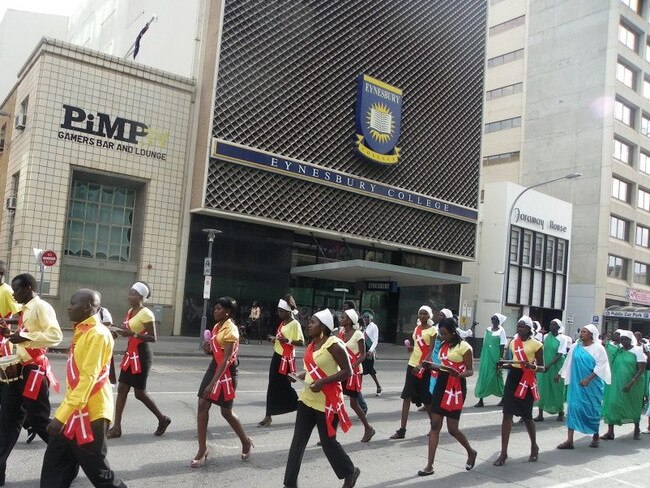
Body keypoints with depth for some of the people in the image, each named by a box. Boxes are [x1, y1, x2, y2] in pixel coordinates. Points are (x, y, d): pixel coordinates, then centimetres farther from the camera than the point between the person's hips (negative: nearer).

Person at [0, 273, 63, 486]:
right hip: (19, 370, 9)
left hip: (34, 371, -9)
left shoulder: (42, 307, -14)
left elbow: (56, 335, -26)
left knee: (38, 420, -1)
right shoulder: (26, 310, 15)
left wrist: (24, 337, -28)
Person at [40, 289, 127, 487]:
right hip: (75, 410, 10)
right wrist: (63, 411, 23)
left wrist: (61, 414, -27)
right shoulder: (83, 332, 13)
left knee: (96, 469, 2)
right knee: (55, 463, 12)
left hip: (90, 413, -10)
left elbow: (88, 378, -25)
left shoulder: (97, 334, -19)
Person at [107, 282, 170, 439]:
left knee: (140, 392, 0)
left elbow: (153, 338, -20)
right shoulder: (130, 311, 10)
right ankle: (116, 428, 11)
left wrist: (132, 334, -28)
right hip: (130, 354, 9)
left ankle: (163, 419, 19)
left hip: (141, 355, -9)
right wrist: (121, 331, 3)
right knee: (122, 389, 6)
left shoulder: (146, 313, -17)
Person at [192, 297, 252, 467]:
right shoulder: (217, 326, 9)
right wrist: (208, 350, -3)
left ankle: (246, 442, 28)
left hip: (226, 372, -8)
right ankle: (202, 450, 8)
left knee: (226, 412, 5)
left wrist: (212, 383, -29)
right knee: (202, 406, 0)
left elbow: (226, 360, -25)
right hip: (214, 367, 8)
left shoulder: (230, 330, -19)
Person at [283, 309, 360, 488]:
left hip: (327, 401, -8)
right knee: (298, 442, 6)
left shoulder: (333, 345, -17)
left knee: (328, 442, 7)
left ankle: (350, 472, 31)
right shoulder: (313, 343, 7)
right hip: (307, 398, 8)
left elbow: (347, 371, -18)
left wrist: (322, 382, -24)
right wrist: (304, 375, 3)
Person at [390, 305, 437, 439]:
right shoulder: (417, 328, 12)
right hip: (412, 364, 6)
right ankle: (402, 430, -1)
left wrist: (421, 365, -27)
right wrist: (410, 347, 1)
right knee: (407, 396, -1)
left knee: (426, 398, 5)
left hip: (424, 367, -6)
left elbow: (431, 351, -16)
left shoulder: (432, 330, -8)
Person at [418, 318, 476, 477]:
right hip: (441, 384, 7)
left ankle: (471, 452, 31)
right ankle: (429, 466, 6)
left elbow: (470, 370, -10)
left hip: (456, 387, -7)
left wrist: (458, 374, -30)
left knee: (452, 429, 1)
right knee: (435, 425, 2)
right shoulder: (443, 345, 11)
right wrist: (431, 366, 0)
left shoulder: (463, 346, -11)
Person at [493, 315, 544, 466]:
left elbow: (542, 367, -3)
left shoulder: (536, 344, -6)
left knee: (526, 416, 8)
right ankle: (503, 453, -1)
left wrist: (533, 366, -24)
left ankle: (534, 447, 36)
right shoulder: (513, 342, 10)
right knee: (507, 414, -3)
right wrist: (503, 365, 1)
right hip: (512, 377, 4)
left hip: (527, 380, -4)